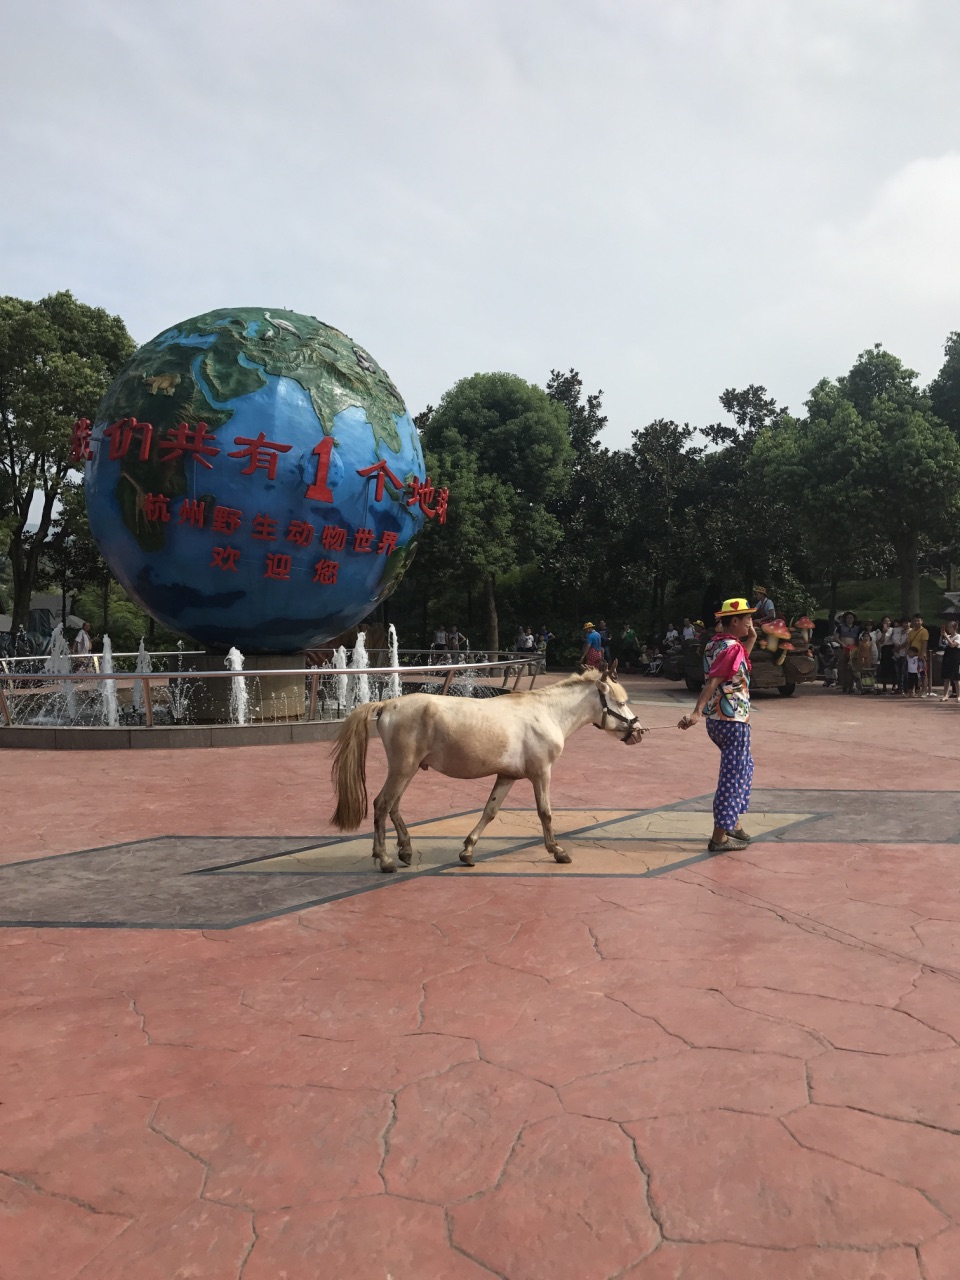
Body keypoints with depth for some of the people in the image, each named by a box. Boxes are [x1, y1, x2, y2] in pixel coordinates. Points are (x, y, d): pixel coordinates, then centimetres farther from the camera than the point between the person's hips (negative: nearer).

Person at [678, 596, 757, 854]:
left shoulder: (715, 643, 9)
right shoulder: (733, 647, -17)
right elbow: (713, 681, -28)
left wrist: (751, 641, 15)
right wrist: (696, 712, -36)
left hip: (718, 719, 10)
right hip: (733, 721, -10)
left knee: (744, 767, 25)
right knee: (732, 777, -1)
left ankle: (732, 823, 32)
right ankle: (720, 837, 5)